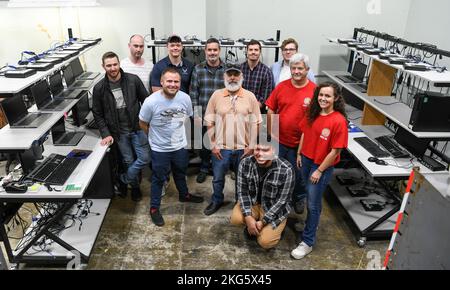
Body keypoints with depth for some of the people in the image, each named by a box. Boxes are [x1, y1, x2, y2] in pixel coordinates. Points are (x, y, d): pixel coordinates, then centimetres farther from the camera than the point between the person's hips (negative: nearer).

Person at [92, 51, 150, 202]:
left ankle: (123, 180, 20)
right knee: (129, 161, 8)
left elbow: (146, 100, 0)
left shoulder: (133, 80, -8)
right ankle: (135, 186, 33)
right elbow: (97, 114, 1)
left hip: (136, 127, 1)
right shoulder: (99, 88, -6)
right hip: (119, 132, 0)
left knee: (144, 158, -2)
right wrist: (105, 134, -7)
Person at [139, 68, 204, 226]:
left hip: (180, 146, 4)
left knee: (180, 173, 27)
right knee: (158, 179, 13)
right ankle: (154, 208, 33)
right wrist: (156, 137, 4)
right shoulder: (151, 102, -24)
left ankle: (184, 195, 53)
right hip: (160, 149, -4)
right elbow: (143, 124, -9)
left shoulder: (185, 98, -14)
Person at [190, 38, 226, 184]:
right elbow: (193, 93, -1)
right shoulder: (198, 69, -1)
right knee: (204, 144, 14)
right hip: (203, 116, 1)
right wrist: (196, 115, -5)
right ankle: (204, 168, 35)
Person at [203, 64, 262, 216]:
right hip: (221, 147, 0)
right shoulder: (216, 95, -3)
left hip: (243, 148, 0)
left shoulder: (250, 96, -4)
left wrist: (251, 146, -6)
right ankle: (216, 201, 38)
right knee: (218, 178, 15)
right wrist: (213, 145, -3)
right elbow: (209, 122, 0)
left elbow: (255, 123, -2)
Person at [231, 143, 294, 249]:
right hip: (252, 203, 3)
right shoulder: (245, 163, -17)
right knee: (236, 219, -23)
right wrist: (248, 217, -21)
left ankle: (274, 229, 17)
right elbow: (242, 192, -10)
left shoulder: (286, 170, -27)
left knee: (265, 242, -17)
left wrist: (263, 221, -20)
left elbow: (282, 201, -20)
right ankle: (252, 226, 11)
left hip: (275, 210, -3)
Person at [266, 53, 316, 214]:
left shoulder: (314, 90, -12)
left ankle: (299, 198, 43)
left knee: (298, 173, 17)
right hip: (279, 140, 2)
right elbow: (271, 110, 2)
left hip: (301, 143, -2)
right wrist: (271, 132, 1)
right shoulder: (281, 86, -4)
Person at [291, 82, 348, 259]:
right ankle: (314, 222, 48)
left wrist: (320, 170, -15)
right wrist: (299, 154, 11)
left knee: (313, 203, 2)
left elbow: (335, 151, -19)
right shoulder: (312, 114, -3)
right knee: (311, 197, 24)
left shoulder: (339, 121, -21)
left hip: (323, 166, -6)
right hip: (306, 160, 6)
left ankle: (307, 242, 17)